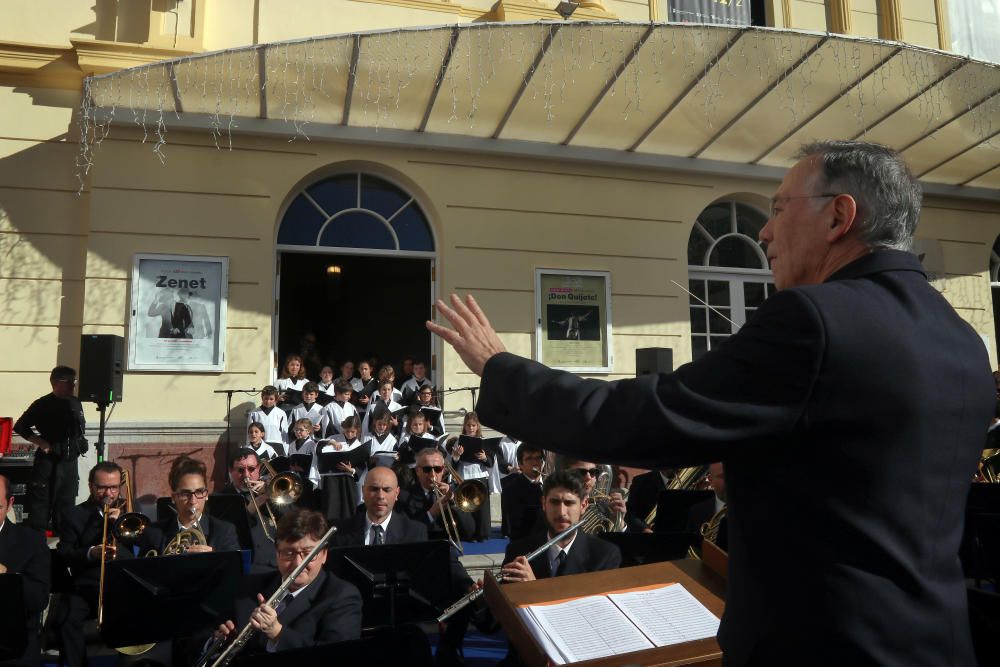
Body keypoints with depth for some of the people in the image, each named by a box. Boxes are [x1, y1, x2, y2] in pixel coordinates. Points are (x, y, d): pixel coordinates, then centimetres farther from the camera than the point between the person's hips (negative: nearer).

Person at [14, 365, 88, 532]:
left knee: (66, 505, 13)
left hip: (70, 462, 6)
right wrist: (43, 444, -12)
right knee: (41, 506, -2)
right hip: (49, 463, -6)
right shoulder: (43, 404, -9)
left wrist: (79, 443, 5)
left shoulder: (75, 402, 7)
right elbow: (20, 427, -8)